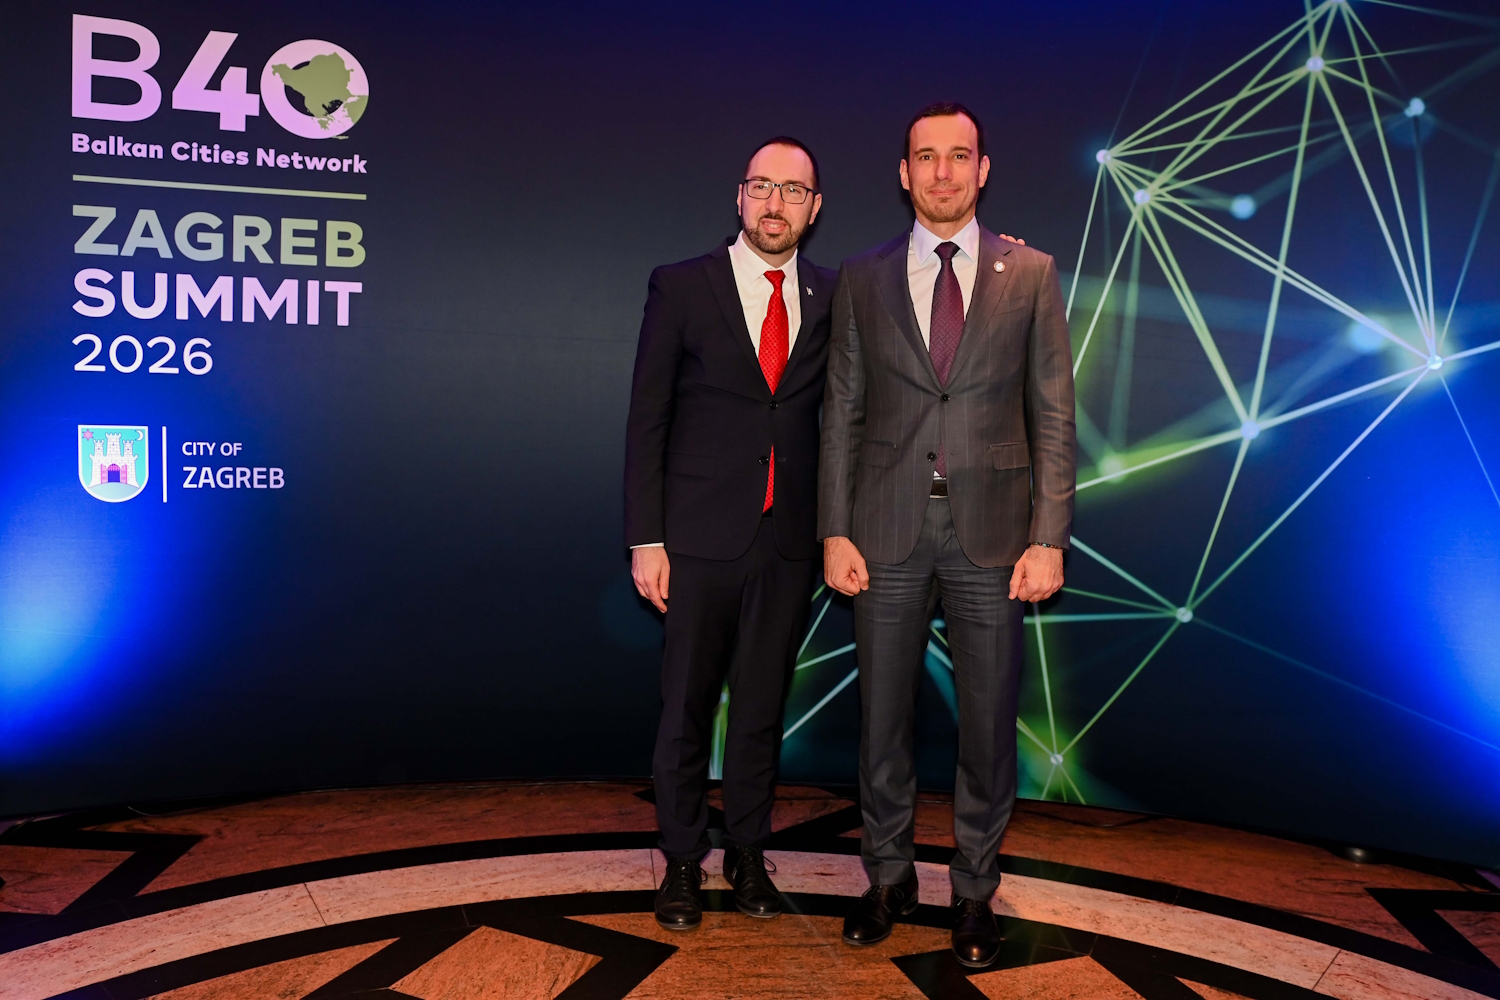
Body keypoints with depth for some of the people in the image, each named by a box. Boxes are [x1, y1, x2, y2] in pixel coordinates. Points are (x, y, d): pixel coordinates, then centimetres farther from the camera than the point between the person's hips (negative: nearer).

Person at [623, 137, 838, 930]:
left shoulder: (832, 297, 6)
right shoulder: (680, 287, -1)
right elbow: (647, 420, -2)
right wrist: (646, 539, -6)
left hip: (790, 539, 2)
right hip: (700, 536, -2)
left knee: (763, 704, 12)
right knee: (687, 707, 7)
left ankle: (747, 852, 28)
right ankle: (682, 859, 23)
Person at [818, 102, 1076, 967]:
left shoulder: (1031, 275, 3)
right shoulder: (862, 280, 6)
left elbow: (1054, 416, 1)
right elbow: (842, 413, 5)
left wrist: (1049, 538, -7)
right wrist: (835, 532, -2)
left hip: (990, 531, -1)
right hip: (887, 529, 1)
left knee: (989, 723, 8)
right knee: (882, 717, 10)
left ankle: (976, 889, 26)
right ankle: (890, 876, 30)